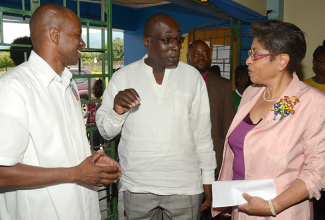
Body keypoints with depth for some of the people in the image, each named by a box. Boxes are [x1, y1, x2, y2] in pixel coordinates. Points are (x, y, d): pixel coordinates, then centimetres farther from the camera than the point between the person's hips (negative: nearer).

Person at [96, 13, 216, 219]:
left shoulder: (192, 76, 0)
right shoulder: (123, 77, -2)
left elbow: (202, 132, 3)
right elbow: (106, 131, 1)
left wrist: (208, 179, 4)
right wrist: (117, 112, -19)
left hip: (185, 185, 1)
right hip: (137, 186, 0)